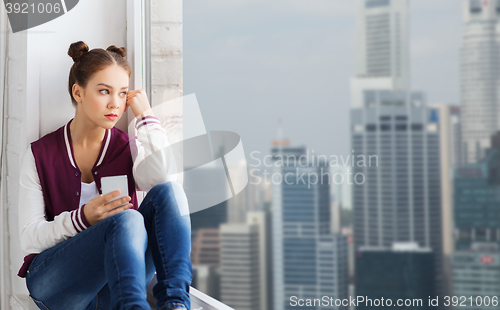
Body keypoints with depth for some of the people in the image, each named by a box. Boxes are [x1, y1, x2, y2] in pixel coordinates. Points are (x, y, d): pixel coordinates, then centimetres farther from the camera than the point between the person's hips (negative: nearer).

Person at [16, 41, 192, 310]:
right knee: (128, 219, -33)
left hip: (114, 287, 3)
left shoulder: (129, 149, 8)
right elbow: (29, 239, -3)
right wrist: (82, 218, -21)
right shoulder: (40, 155, 3)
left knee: (168, 192, -23)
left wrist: (146, 116, -9)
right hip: (52, 279, -3)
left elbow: (166, 179, -17)